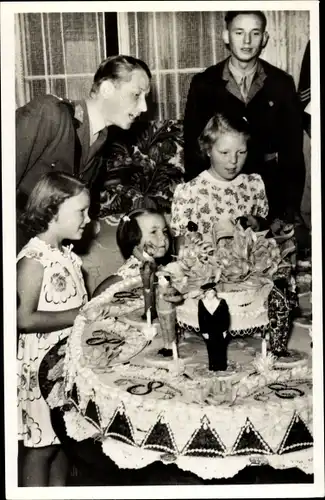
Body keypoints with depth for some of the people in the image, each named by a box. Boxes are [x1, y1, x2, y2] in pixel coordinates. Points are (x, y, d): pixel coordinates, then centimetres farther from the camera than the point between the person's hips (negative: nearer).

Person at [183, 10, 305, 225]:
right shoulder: (203, 83, -2)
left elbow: (292, 147, 2)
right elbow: (192, 144, 1)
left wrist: (292, 204, -1)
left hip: (268, 190, 1)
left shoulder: (281, 83, 0)